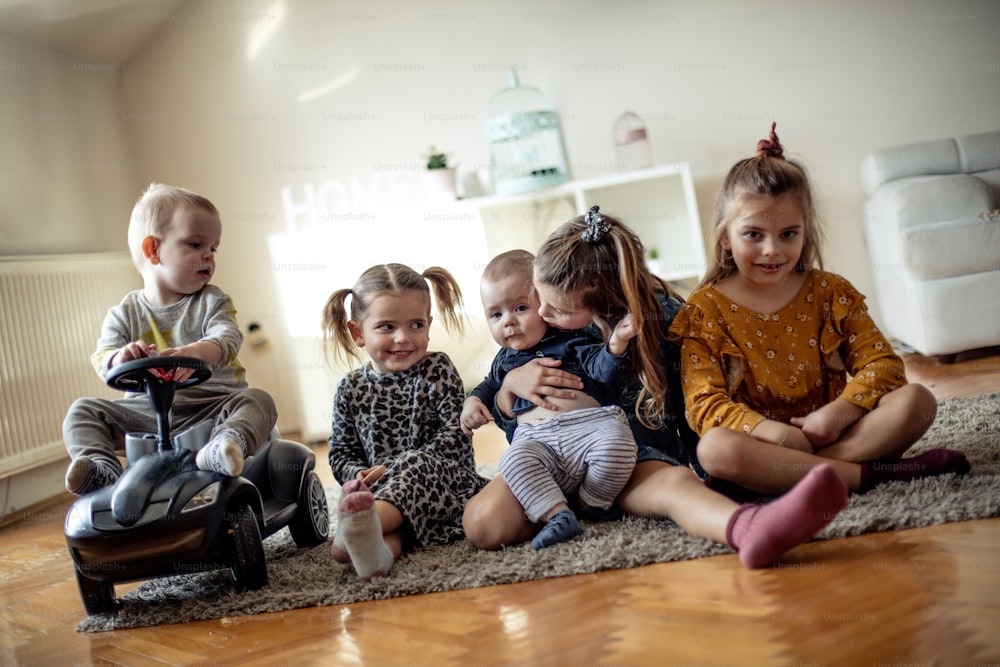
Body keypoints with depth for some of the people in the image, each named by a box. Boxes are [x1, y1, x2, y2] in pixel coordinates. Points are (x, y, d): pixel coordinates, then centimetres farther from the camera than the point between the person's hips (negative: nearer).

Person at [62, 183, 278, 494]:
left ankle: (220, 450, -55)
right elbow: (102, 358, -7)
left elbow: (227, 338, -17)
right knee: (82, 411, -8)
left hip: (211, 405, -2)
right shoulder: (125, 313, 6)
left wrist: (197, 352, -42)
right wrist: (120, 358, -34)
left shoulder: (212, 302, 2)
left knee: (258, 400, -28)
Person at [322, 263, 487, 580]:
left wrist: (393, 468, -16)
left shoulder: (438, 370, 2)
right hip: (381, 490, 3)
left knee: (415, 464, -34)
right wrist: (360, 474, -13)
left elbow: (454, 435, -7)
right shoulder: (351, 389, 10)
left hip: (445, 480, -3)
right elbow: (340, 453, 13)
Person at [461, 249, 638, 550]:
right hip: (536, 439, 2)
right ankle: (558, 514, -32)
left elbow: (603, 369, 1)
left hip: (591, 424, -1)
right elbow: (489, 386, 43)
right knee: (513, 459, -31)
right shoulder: (505, 360, 26)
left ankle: (592, 503, -6)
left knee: (615, 444, -33)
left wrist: (616, 344, -19)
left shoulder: (570, 340, 14)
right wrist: (472, 402, 21)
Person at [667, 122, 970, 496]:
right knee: (714, 448, -36)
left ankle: (790, 471, -29)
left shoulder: (830, 293, 6)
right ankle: (866, 473, -29)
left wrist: (836, 414, -20)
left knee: (917, 400, -18)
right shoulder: (705, 310, -3)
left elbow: (883, 364, -1)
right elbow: (705, 404, -12)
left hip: (829, 432, 3)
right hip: (763, 443, -3)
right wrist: (773, 432, -28)